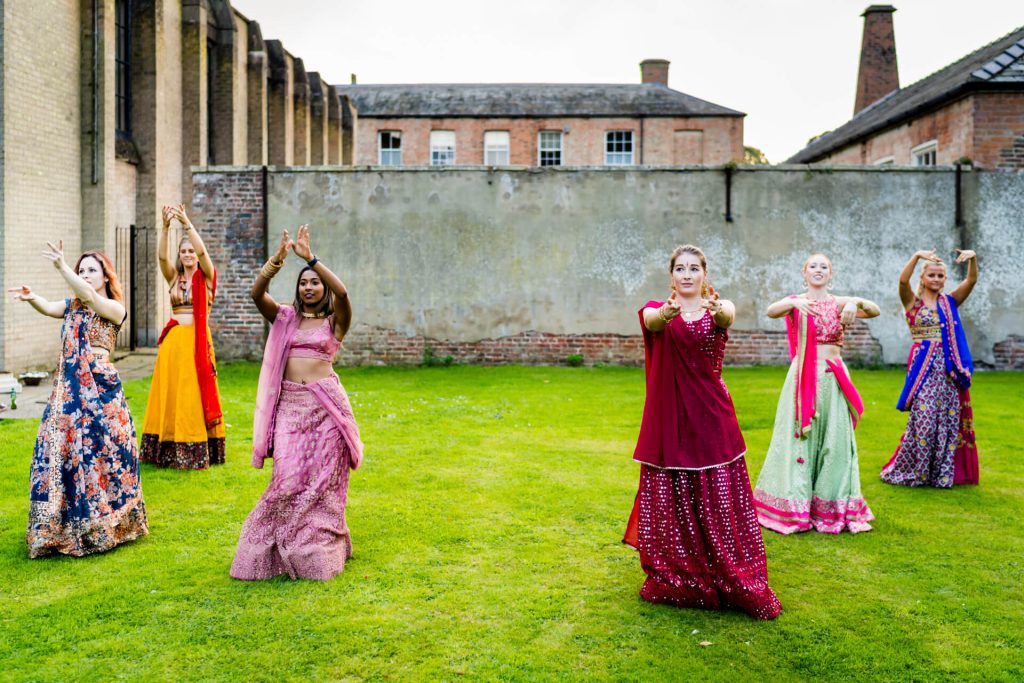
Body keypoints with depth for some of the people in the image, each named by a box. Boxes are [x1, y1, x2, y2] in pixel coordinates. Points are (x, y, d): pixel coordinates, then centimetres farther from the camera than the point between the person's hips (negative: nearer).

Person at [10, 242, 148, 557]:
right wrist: (32, 298, -29)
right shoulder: (72, 305, 13)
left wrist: (62, 267, -30)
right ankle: (59, 527, 17)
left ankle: (104, 525, 12)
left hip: (99, 387, -5)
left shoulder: (115, 308, -1)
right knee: (59, 450, 5)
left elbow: (90, 297, -20)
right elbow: (49, 308, -7)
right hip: (68, 386, 5)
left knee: (98, 451, -1)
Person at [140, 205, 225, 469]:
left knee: (196, 394, -3)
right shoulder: (174, 277, 11)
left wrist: (187, 223, -23)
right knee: (170, 394, 4)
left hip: (197, 341, -3)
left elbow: (202, 251, -15)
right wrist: (165, 227, -19)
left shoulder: (205, 277, 3)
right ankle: (169, 452, 9)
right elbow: (162, 256, -6)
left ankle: (197, 453, 1)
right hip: (173, 340, 4)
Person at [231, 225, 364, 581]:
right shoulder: (285, 318, 11)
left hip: (324, 404, -2)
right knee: (288, 479, -3)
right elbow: (256, 292, -5)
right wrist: (277, 259, -19)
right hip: (289, 404, 2)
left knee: (322, 479, 4)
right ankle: (283, 550, 14)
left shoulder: (335, 321, 4)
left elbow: (342, 292, -17)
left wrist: (310, 257, -22)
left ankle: (319, 552, 18)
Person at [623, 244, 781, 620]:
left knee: (721, 504, 1)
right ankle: (672, 583, 22)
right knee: (670, 504, 5)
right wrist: (667, 313, -48)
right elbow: (652, 320, -24)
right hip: (668, 420, 0)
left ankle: (737, 585, 14)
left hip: (711, 419, 0)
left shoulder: (717, 309, 3)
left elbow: (730, 315, -23)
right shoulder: (656, 310, 2)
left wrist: (720, 310, -48)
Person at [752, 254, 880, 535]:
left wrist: (856, 302, -28)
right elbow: (771, 311, -18)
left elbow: (875, 311, -8)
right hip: (803, 376, -2)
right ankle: (794, 507, 9)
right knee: (799, 438, -1)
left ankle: (832, 508, 16)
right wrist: (794, 302, -38)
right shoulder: (795, 302, 3)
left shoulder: (839, 303, 7)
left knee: (834, 440, 4)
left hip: (833, 378, 2)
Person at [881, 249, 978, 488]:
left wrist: (973, 258, -14)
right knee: (923, 418, -7)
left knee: (949, 418, 4)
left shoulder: (950, 302, 13)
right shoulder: (913, 302, 3)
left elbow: (971, 280, 2)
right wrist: (917, 256, -26)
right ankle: (913, 471, 6)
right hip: (924, 366, -4)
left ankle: (943, 471, 15)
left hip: (950, 367, 4)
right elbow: (903, 280, -15)